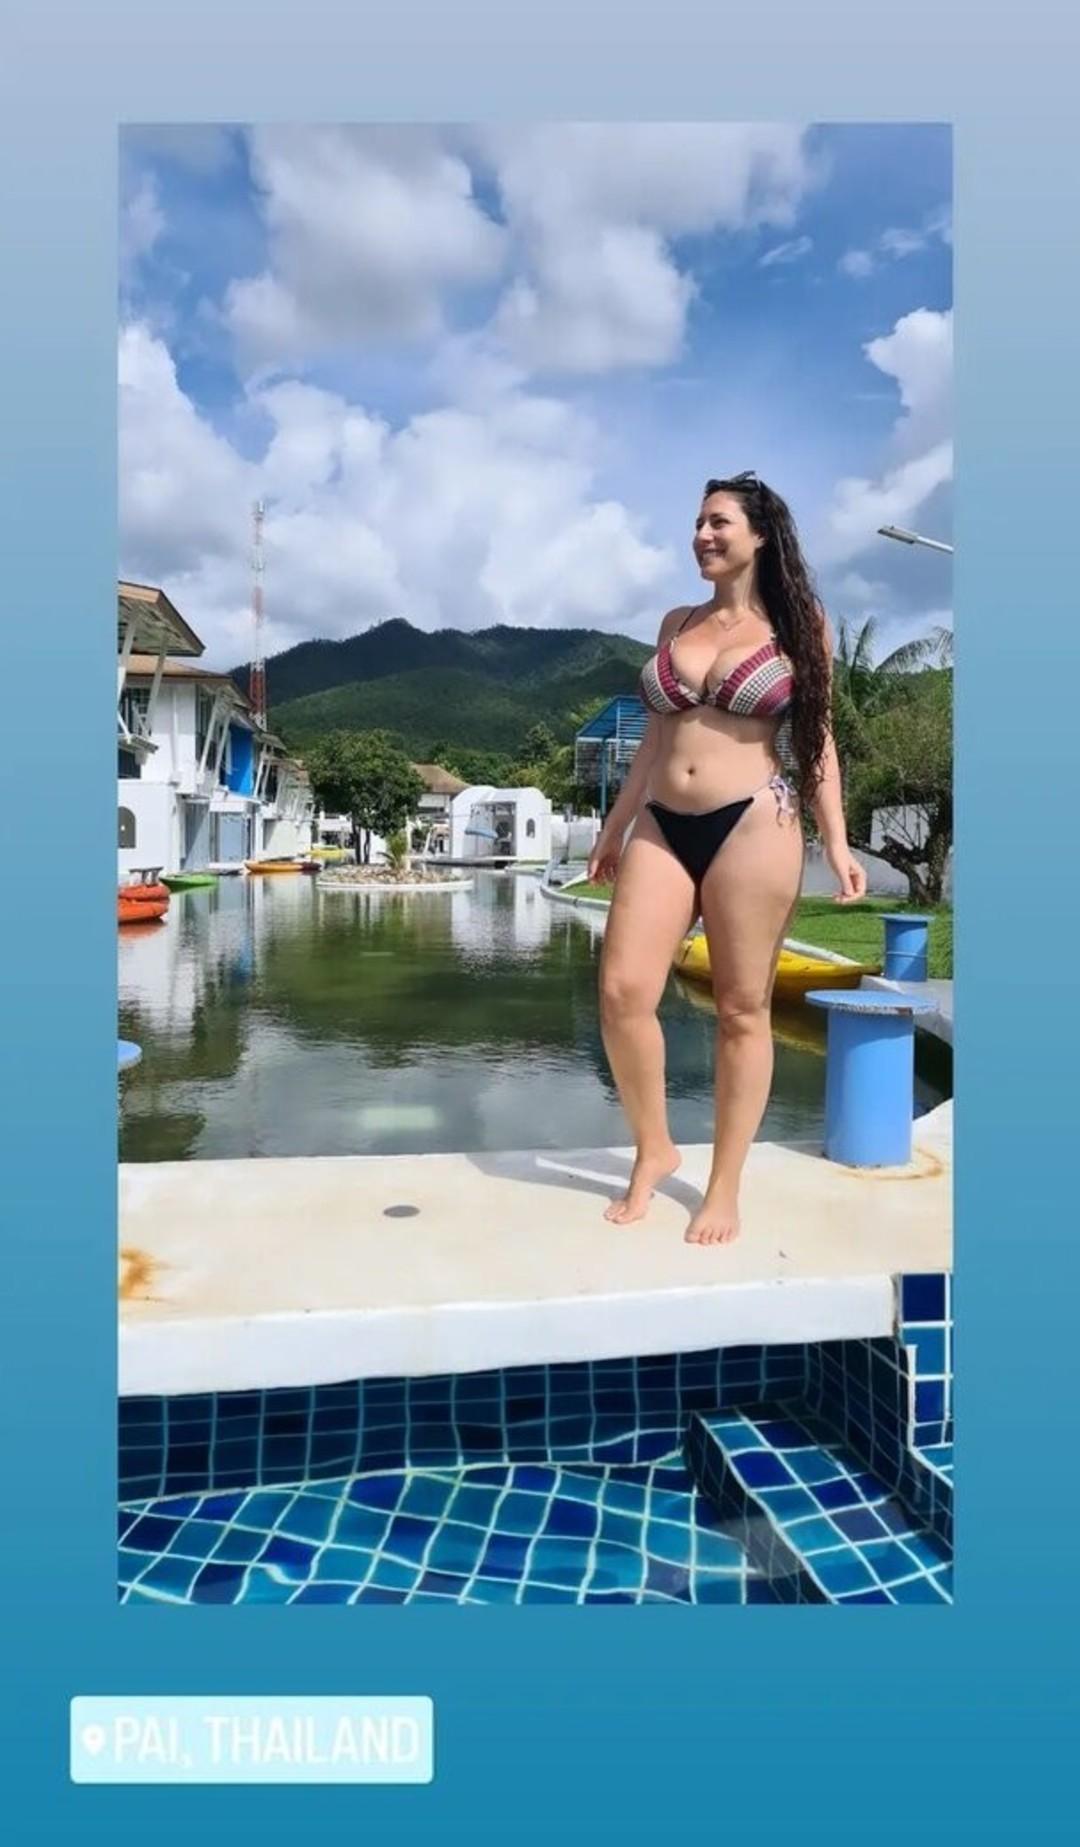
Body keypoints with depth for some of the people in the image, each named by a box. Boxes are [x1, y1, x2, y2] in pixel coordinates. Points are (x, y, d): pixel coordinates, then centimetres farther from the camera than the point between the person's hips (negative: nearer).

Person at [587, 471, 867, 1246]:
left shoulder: (800, 624, 6)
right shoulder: (677, 623, 16)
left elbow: (817, 737, 6)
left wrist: (837, 842, -4)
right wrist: (614, 827, 20)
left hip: (752, 825, -4)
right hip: (661, 826, 4)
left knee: (742, 1009, 1)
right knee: (623, 993, -7)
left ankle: (725, 1189, 13)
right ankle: (654, 1150, 15)